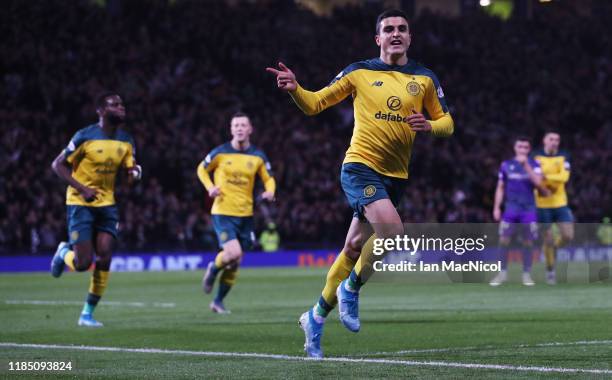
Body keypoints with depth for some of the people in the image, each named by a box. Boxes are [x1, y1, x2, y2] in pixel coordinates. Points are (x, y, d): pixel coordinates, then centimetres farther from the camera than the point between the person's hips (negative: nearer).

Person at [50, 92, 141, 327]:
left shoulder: (125, 141, 3)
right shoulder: (85, 137, -14)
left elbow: (131, 167, 12)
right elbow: (58, 165, -11)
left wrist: (134, 173, -14)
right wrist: (82, 189, -21)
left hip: (107, 204, 5)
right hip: (80, 203, -5)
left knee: (104, 259, -5)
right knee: (83, 263, -10)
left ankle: (88, 314, 6)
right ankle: (64, 252, 27)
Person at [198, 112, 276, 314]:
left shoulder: (258, 156, 3)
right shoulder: (220, 152, -4)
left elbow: (269, 179, 12)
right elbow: (202, 169, 10)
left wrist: (269, 191, -11)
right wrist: (210, 187, -8)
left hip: (245, 215, 3)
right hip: (222, 212, -3)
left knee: (235, 263, 6)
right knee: (233, 253, -22)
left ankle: (218, 301, 22)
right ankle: (212, 270, 11)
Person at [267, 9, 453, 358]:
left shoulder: (425, 78, 8)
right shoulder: (359, 72, 2)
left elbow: (447, 122, 13)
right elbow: (315, 104, 6)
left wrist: (429, 125, -10)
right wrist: (295, 89, -15)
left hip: (395, 176, 4)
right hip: (360, 165, -4)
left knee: (355, 247, 8)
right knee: (392, 230, -25)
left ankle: (318, 314, 24)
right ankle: (351, 288, -1)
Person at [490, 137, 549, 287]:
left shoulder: (534, 164, 4)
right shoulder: (506, 165, 7)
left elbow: (538, 183, -13)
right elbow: (500, 188, 11)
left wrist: (526, 165, -18)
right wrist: (496, 207, 4)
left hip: (529, 208, -1)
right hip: (511, 208, 1)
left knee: (528, 242, -1)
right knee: (504, 240, -6)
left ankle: (526, 274, 8)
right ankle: (502, 273, 3)